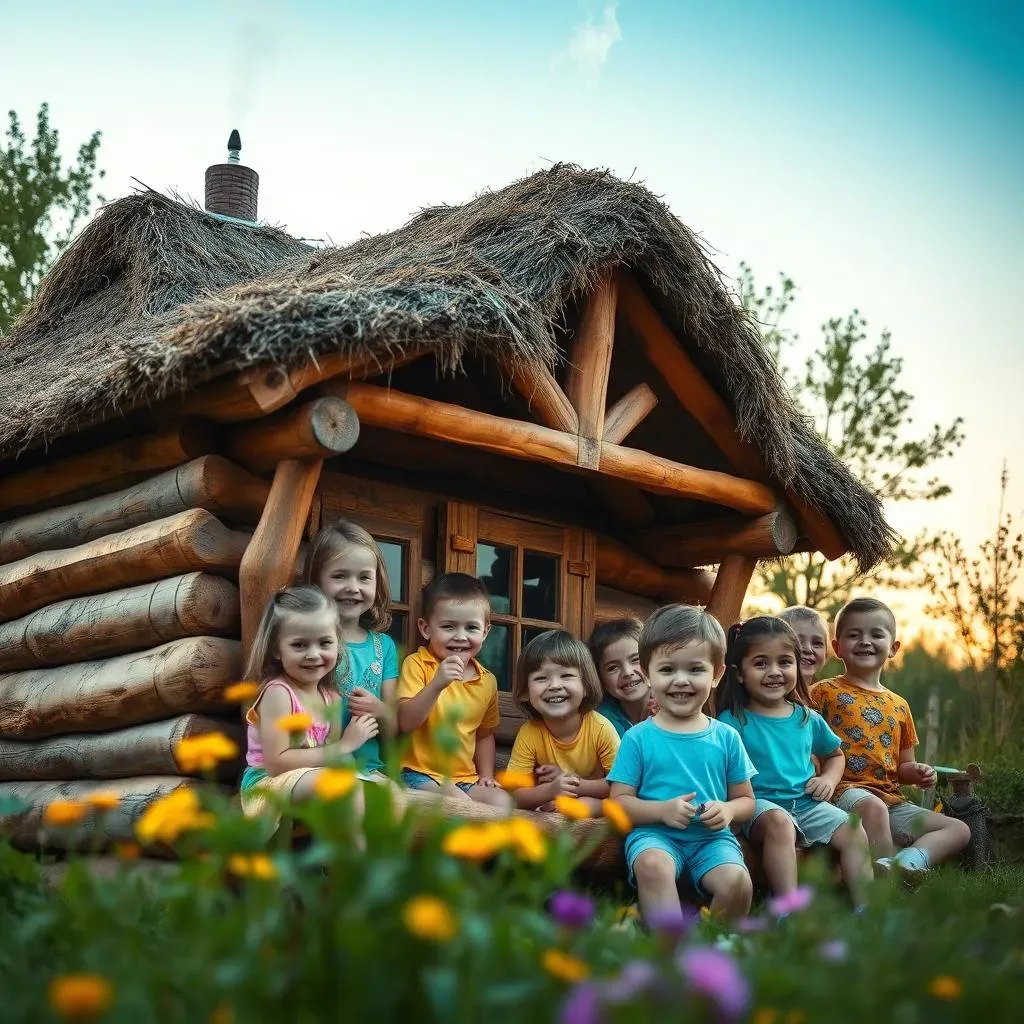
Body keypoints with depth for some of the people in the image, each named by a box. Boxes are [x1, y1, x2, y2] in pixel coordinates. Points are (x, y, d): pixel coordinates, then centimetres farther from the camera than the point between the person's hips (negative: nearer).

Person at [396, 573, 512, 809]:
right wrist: (437, 684, -28)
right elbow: (405, 723, -16)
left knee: (502, 802, -21)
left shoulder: (487, 681, 9)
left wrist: (486, 776, 10)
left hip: (466, 778, 5)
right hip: (420, 774, -5)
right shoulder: (417, 665, -5)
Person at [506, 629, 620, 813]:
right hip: (546, 802, 2)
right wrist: (550, 790, -34)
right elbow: (513, 794, -15)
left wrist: (576, 784, -25)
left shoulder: (600, 728, -17)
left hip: (595, 804, -2)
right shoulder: (529, 733, -14)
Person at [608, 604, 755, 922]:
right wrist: (662, 810, -16)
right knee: (653, 866, -36)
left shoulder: (726, 737, 8)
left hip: (711, 837, 2)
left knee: (736, 883, -28)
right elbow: (619, 802, 1)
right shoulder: (637, 738, 2)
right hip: (654, 833, -2)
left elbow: (746, 800, 15)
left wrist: (728, 810, -9)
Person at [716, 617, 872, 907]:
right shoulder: (732, 721, -5)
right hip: (760, 804, -5)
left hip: (807, 803, 6)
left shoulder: (808, 719, 12)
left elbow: (835, 755, 29)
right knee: (779, 822, -36)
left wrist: (829, 778, 9)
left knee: (854, 834, -13)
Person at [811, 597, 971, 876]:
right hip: (845, 790, -7)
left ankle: (907, 862, -27)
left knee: (959, 830, -3)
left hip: (891, 797, 8)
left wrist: (917, 773, 4)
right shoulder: (825, 692, 4)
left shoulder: (899, 706, 22)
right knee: (874, 807, -40)